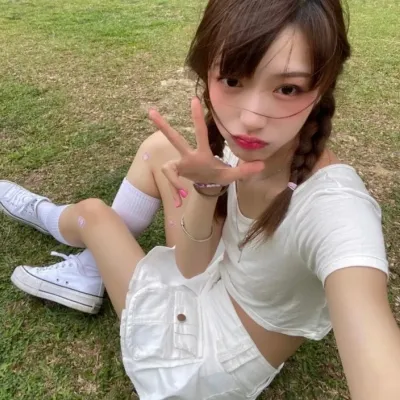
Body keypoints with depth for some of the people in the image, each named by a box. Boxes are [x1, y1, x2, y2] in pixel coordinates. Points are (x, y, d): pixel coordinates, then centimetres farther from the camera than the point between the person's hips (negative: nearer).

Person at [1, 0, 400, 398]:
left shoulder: (334, 206, -37)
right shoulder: (243, 144, -16)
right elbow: (191, 265, -10)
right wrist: (207, 186, -28)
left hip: (213, 363, -5)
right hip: (213, 281, 5)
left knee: (93, 213, 1)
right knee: (160, 148, -1)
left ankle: (51, 216, 39)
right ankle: (90, 268, 16)